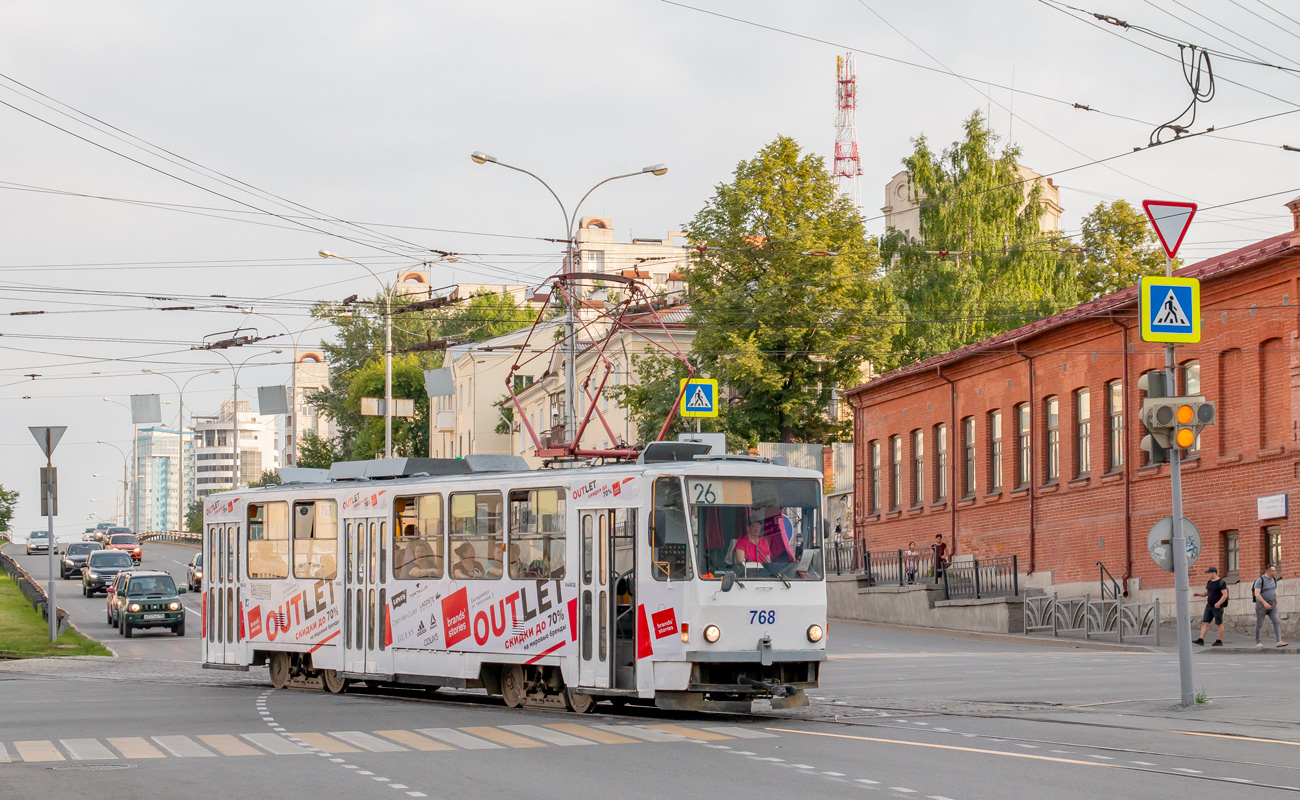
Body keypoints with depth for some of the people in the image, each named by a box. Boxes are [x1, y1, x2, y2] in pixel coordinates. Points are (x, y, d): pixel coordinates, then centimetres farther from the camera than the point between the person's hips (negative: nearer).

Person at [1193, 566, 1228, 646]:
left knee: (1219, 623, 1)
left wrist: (1219, 603, -25)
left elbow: (1225, 595, -15)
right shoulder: (1209, 582, 13)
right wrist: (1198, 594, 3)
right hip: (1209, 606, 8)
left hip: (1217, 606, -8)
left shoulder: (1221, 583, -10)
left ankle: (1220, 641, 7)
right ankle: (1201, 639, -7)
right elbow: (1206, 593, 22)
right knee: (1204, 622, -2)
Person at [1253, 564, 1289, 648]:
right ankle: (1257, 642, 16)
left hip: (1271, 606, 6)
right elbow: (1257, 594, -21)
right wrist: (1264, 603, -31)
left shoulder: (1273, 579, 8)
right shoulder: (1260, 580, -14)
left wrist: (1276, 604, 22)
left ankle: (1279, 642, -17)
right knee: (1259, 624, 2)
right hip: (1261, 605, -6)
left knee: (1277, 622, -10)